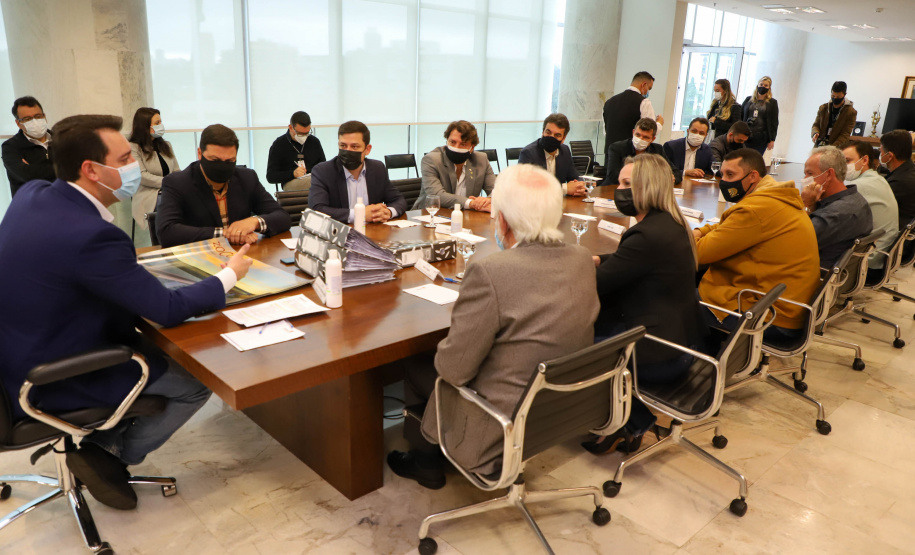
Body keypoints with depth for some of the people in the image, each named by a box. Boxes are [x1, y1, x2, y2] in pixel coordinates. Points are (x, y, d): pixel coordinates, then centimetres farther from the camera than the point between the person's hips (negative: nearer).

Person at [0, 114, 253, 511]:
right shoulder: (91, 235, -33)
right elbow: (168, 309, -24)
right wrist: (230, 274, -12)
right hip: (55, 382, -9)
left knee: (153, 345, 23)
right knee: (197, 382, 1)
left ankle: (95, 440, 24)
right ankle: (110, 453, 12)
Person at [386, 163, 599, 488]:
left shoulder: (490, 273, -30)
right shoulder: (583, 260, -7)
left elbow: (453, 370, -22)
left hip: (502, 435, -7)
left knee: (418, 372, 18)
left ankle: (426, 463, 41)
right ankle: (426, 460, 44)